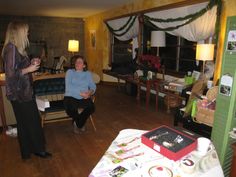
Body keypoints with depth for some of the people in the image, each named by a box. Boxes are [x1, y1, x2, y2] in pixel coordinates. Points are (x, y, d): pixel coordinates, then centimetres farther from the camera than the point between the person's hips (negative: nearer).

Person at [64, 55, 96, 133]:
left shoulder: (88, 73, 15)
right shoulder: (70, 72, 5)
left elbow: (93, 85, 6)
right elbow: (68, 87, -9)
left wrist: (90, 92, -19)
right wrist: (80, 93, -20)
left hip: (84, 98, 2)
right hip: (71, 97, -2)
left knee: (91, 107, -27)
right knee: (70, 109, -32)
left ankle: (77, 123, 2)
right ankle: (80, 124, 4)